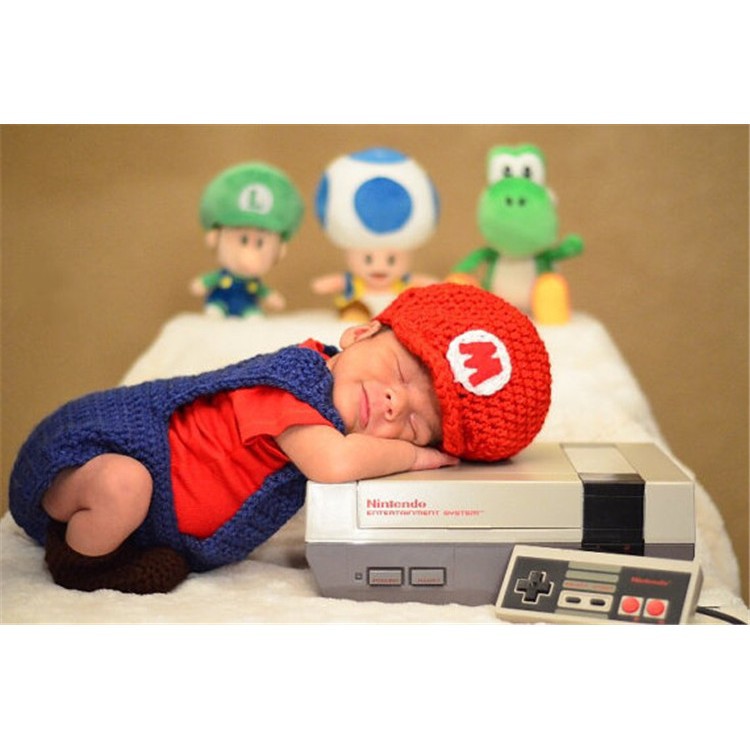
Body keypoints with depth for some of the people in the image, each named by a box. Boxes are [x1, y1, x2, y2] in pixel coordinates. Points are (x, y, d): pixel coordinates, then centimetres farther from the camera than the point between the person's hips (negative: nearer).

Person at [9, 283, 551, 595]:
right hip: (82, 448, -9)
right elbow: (335, 462, -46)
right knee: (124, 483, -35)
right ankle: (77, 561, -8)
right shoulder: (296, 378, -29)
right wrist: (411, 459, -26)